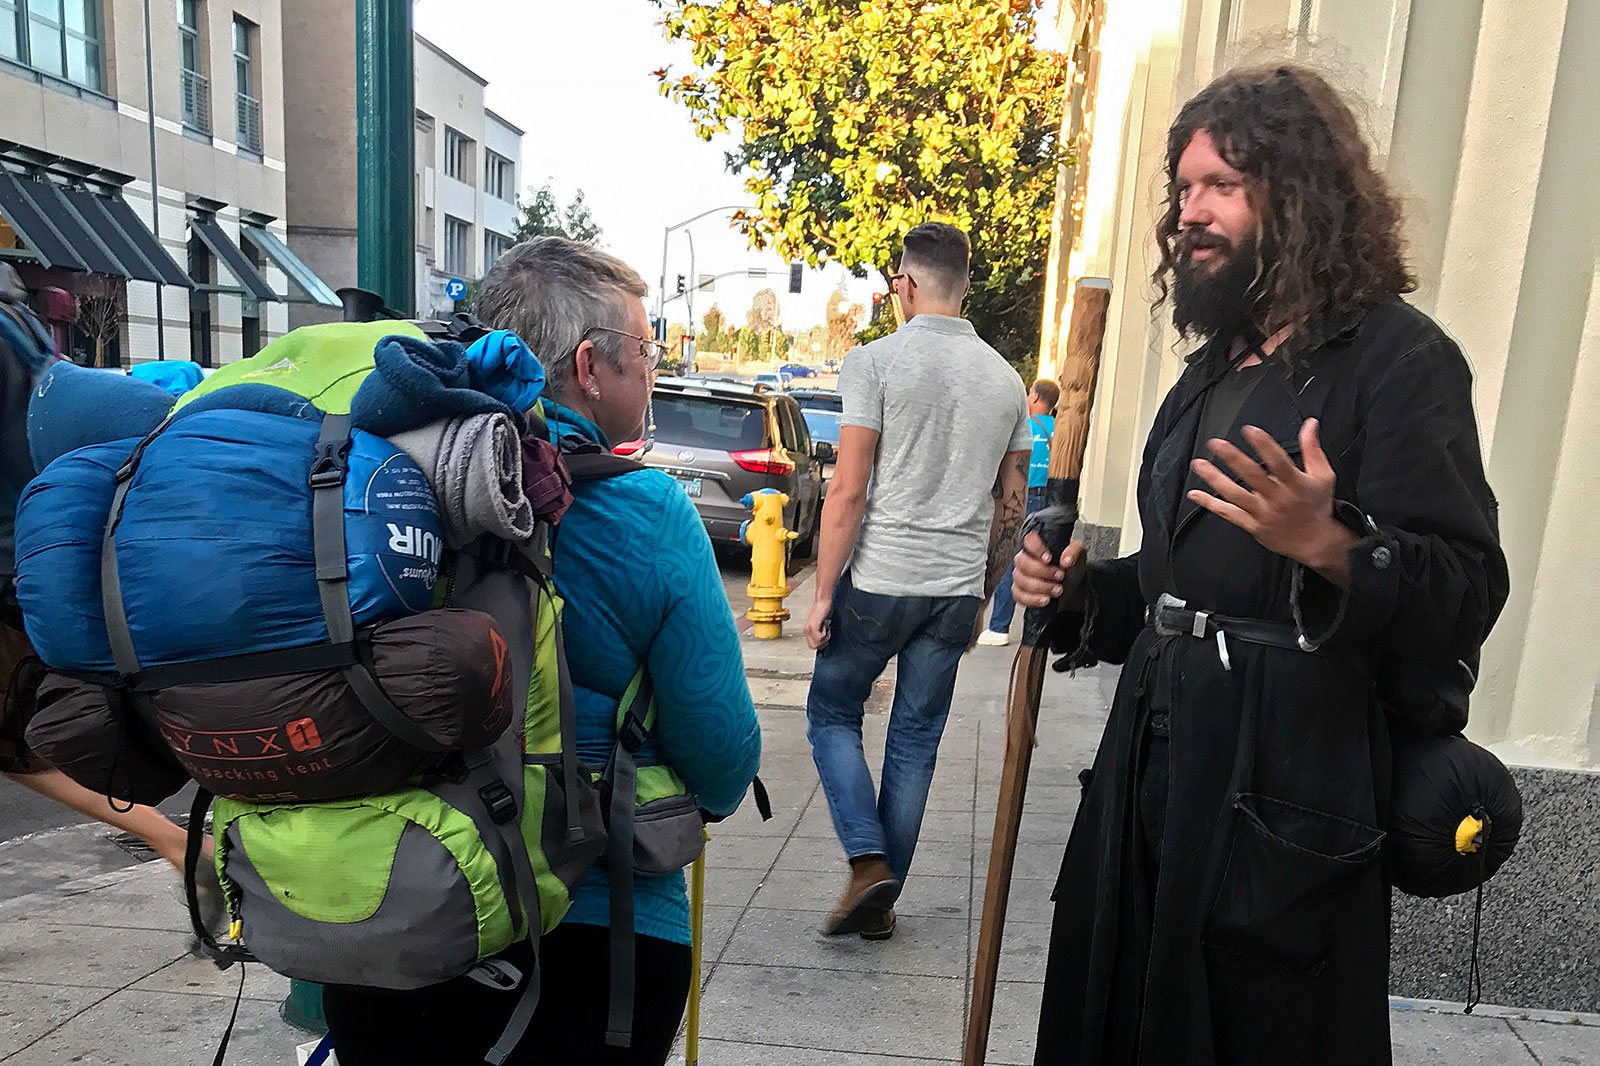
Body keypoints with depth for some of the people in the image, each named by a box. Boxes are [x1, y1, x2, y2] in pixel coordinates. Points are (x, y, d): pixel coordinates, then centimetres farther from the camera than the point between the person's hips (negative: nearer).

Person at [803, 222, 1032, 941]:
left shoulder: (876, 361, -7)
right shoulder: (1007, 379, 9)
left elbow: (848, 492, -12)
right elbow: (1011, 507, 12)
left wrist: (823, 595, -7)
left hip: (880, 580, -4)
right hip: (958, 589, 5)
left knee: (832, 714, 15)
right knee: (916, 741, 12)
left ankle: (868, 864, 3)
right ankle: (882, 900, 22)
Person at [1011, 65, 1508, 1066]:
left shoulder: (1399, 359, -8)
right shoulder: (1217, 366, 16)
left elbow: (1466, 592, -14)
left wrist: (1328, 545, -32)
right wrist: (1083, 590, 6)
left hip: (1289, 785, -7)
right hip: (1160, 756, 7)